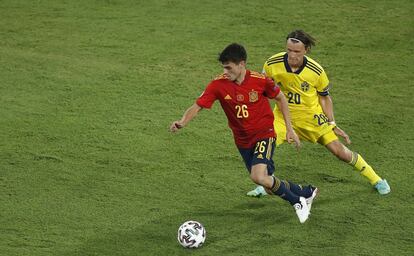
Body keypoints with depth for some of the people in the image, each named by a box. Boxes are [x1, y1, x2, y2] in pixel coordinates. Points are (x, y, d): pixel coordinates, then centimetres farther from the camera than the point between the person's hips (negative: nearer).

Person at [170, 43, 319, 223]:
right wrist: (182, 122, -37)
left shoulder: (260, 81, -17)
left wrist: (289, 129, 0)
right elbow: (197, 106, -17)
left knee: (259, 177, -27)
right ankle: (306, 192, 39)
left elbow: (280, 98, 0)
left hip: (264, 134, -4)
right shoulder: (218, 85, -14)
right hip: (242, 140, 4)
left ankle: (298, 201, -4)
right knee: (270, 184, 11)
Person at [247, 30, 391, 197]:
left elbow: (324, 97, -2)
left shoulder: (316, 71, -19)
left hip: (312, 116, -1)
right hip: (283, 114, 1)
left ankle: (376, 180, 16)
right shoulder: (272, 64, -18)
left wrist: (332, 124, -4)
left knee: (340, 152, -3)